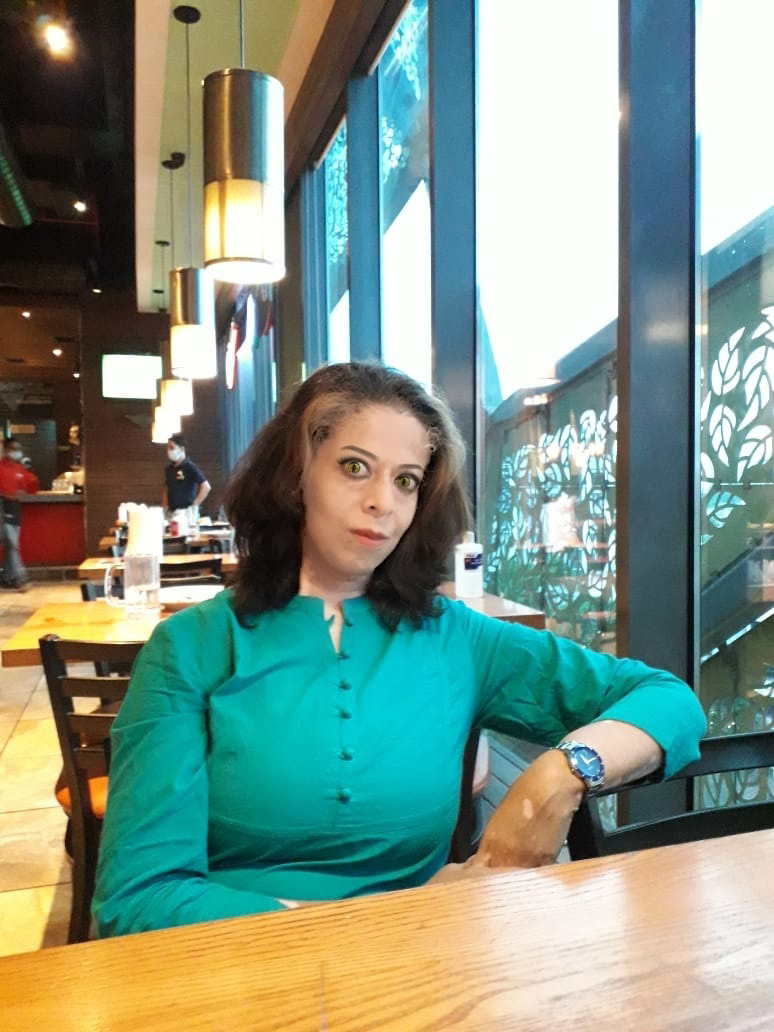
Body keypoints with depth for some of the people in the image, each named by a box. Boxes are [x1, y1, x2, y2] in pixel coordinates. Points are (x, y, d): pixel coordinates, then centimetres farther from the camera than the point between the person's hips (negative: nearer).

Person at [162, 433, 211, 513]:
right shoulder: (169, 468, 12)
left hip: (186, 512, -6)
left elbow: (206, 487, -13)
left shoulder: (190, 467, -8)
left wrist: (194, 506, -13)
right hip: (172, 512, 6)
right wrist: (164, 509, 10)